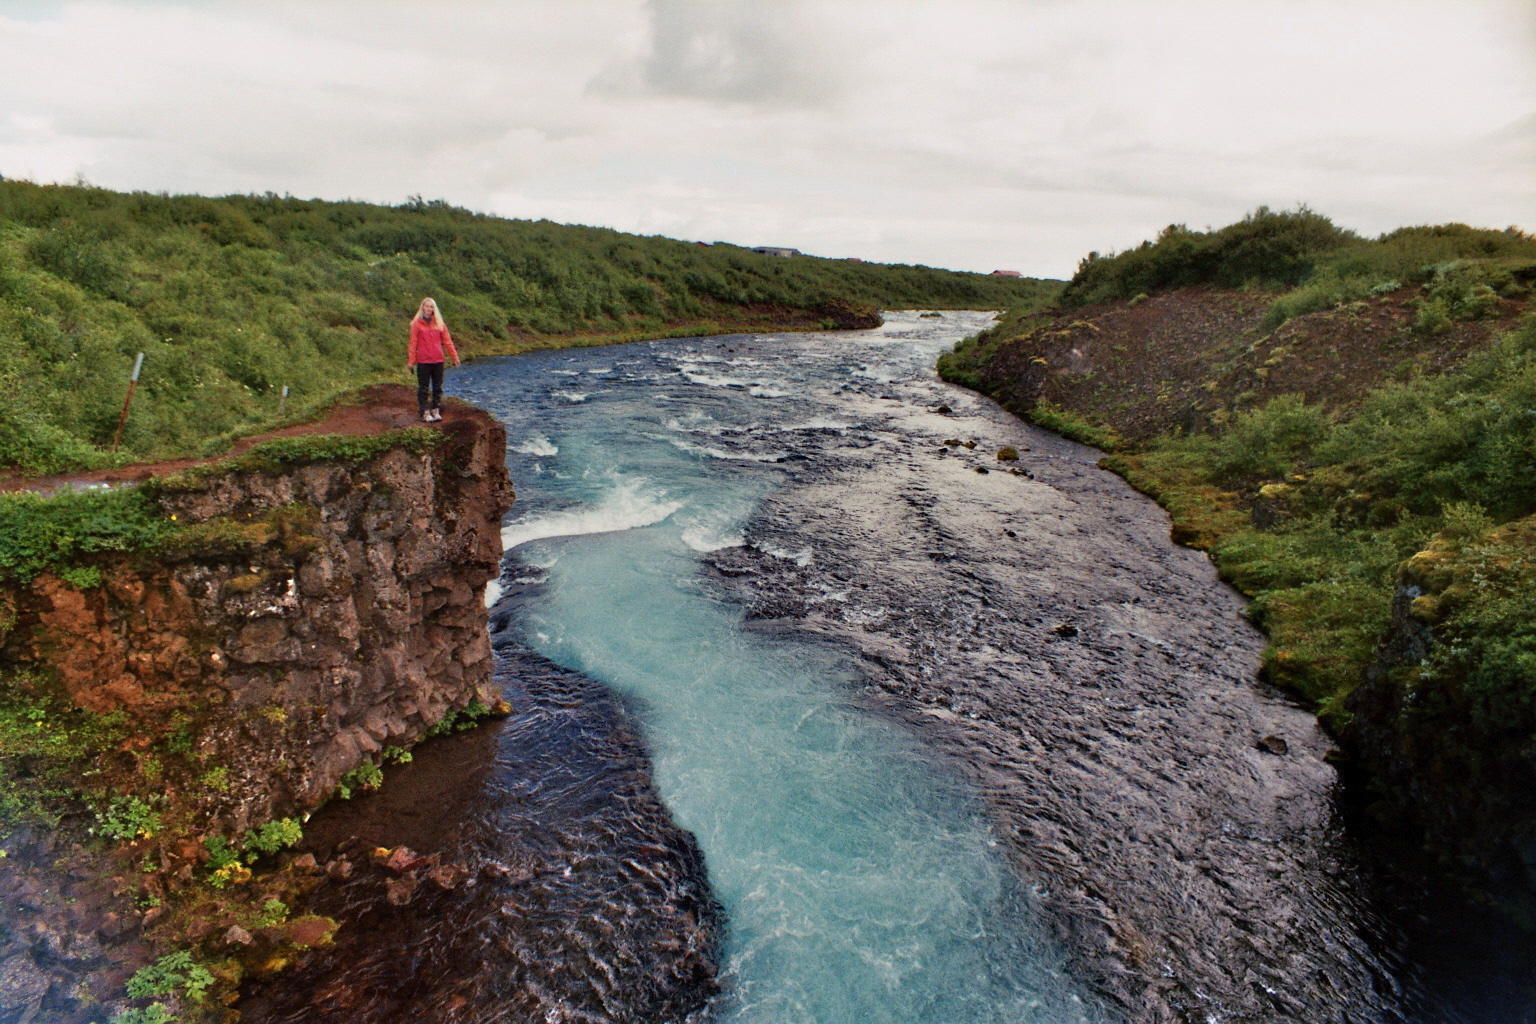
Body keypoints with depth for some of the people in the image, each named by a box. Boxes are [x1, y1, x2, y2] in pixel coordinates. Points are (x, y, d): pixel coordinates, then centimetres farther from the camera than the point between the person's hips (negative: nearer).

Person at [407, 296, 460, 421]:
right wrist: (411, 361, -5)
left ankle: (436, 410, 17)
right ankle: (425, 412, 4)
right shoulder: (417, 324, 1)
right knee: (423, 388, 1)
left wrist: (455, 357, 6)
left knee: (437, 387, 8)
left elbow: (447, 341, 10)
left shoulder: (439, 323, 9)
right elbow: (413, 343, -1)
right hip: (423, 361, -3)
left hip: (438, 360, 3)